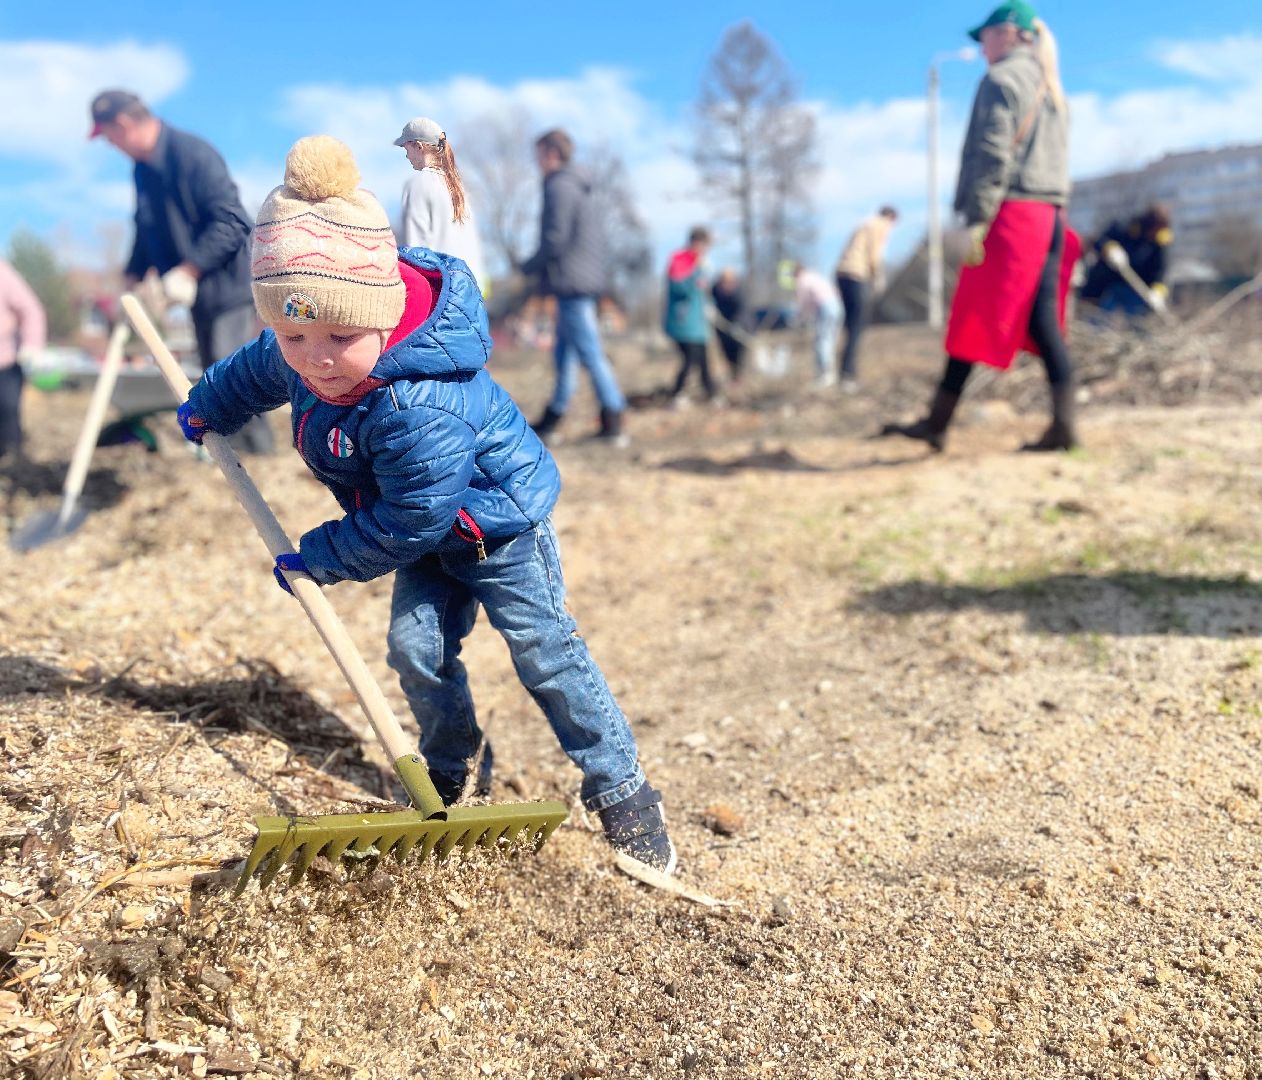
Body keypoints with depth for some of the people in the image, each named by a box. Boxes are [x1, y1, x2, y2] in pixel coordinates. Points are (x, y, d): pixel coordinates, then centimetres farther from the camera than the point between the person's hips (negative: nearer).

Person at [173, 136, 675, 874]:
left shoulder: (420, 408, -41)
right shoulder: (294, 357, -13)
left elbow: (405, 526, -31)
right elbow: (254, 371, 14)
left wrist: (316, 559, -17)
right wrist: (205, 409, 33)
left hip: (498, 521, -8)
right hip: (432, 536, 8)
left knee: (547, 653, -4)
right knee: (417, 650, 3)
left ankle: (623, 795, 9)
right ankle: (455, 776, 26)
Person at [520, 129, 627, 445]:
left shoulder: (560, 187, -10)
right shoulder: (582, 188, 20)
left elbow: (555, 239, -17)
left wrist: (528, 266, -4)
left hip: (570, 283, -10)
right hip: (586, 283, 10)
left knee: (590, 354, -8)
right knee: (563, 353, 13)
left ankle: (613, 422, -6)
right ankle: (552, 419, 20)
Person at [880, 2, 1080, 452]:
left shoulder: (1002, 79, -3)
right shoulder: (1052, 88, 24)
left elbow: (992, 155, -14)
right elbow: (1057, 162, 20)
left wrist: (976, 221, -18)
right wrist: (1055, 213, 18)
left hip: (1011, 213, -8)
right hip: (1049, 213, 8)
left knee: (974, 322, -5)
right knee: (1043, 322, 3)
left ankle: (937, 423, 0)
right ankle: (1063, 425, -3)